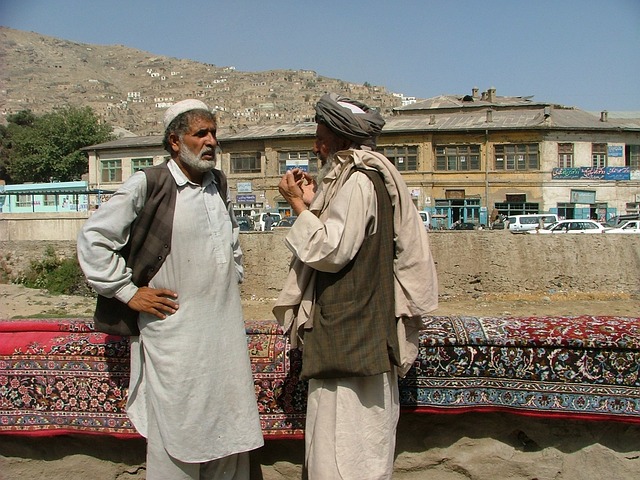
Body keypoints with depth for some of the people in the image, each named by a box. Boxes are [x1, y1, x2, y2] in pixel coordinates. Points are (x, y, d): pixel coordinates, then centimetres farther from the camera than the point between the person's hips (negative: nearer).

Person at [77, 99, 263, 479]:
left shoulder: (218, 184, 12)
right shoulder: (147, 185, -7)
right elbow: (93, 238, -5)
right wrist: (128, 291, -8)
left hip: (227, 329, 6)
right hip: (175, 331, -6)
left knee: (232, 427, 13)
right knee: (178, 433, 3)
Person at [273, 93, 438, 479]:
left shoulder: (357, 180, -13)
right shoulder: (372, 176, 18)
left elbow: (330, 251, -19)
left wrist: (299, 205, -10)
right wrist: (314, 203, 12)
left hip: (349, 331, -11)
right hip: (364, 328, 11)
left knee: (342, 447, -3)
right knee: (364, 438, 18)